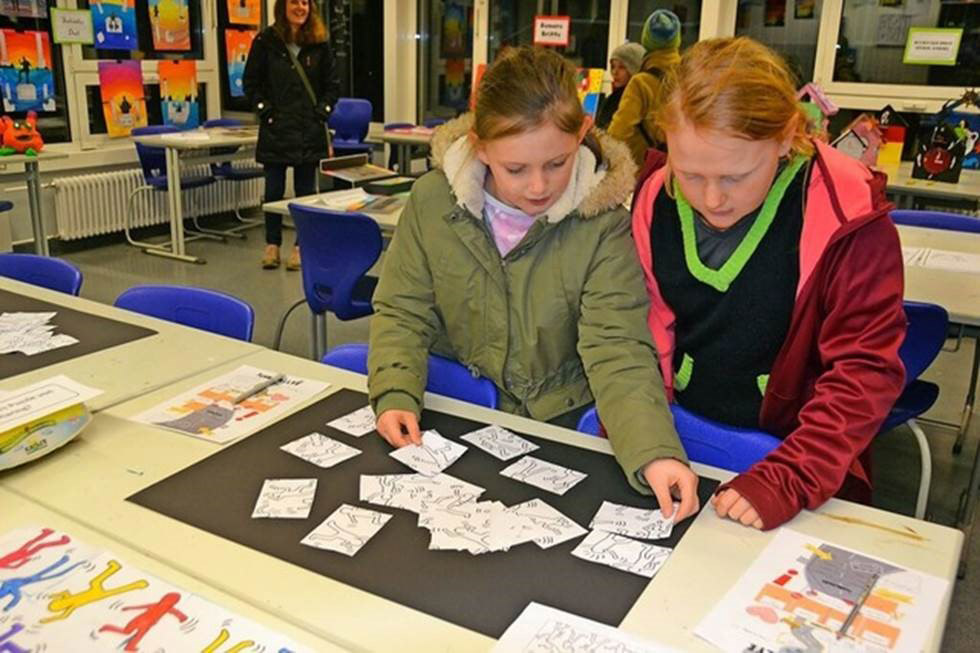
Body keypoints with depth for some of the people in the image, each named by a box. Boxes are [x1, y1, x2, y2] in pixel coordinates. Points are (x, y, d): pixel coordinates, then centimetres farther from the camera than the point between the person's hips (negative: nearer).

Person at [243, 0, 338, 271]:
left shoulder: (320, 45, 4)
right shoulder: (265, 42, -1)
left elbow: (331, 85, 9)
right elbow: (250, 82, 4)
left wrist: (322, 110, -3)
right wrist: (264, 109, -6)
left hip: (309, 130, 1)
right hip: (275, 129, -1)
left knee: (305, 190, 5)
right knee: (273, 190, 5)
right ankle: (272, 244, 18)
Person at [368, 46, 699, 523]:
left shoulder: (602, 223, -14)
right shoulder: (432, 200, -7)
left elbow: (618, 351, -19)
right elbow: (403, 313, -1)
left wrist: (653, 450, -35)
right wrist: (396, 395, -19)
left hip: (560, 425, -2)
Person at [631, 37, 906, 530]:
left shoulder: (848, 218, -16)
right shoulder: (655, 198, -6)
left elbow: (866, 370, -14)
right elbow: (641, 333, 2)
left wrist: (789, 480, -23)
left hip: (795, 448, -1)